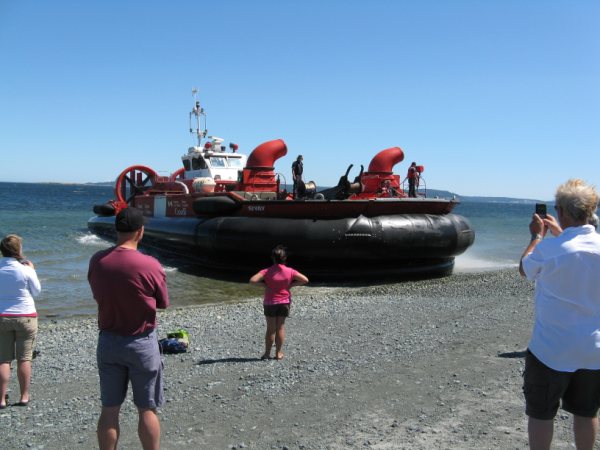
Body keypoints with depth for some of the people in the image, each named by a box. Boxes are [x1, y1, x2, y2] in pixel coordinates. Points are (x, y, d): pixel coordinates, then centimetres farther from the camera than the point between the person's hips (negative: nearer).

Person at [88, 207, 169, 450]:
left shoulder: (96, 261, -6)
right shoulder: (150, 265, -19)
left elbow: (98, 295, 8)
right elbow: (163, 303, -5)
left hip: (108, 341, 4)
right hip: (142, 343, -3)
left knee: (109, 409, 13)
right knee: (147, 410, 9)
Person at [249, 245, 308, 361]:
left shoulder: (267, 272, -16)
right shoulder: (290, 271, -10)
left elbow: (252, 280, -26)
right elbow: (305, 280, -7)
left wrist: (263, 283, -12)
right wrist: (291, 284, -4)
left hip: (270, 303, -1)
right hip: (284, 302, 2)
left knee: (271, 329, 9)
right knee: (280, 327, 12)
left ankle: (267, 353, 16)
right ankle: (278, 353, 17)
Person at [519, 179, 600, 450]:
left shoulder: (550, 248, -21)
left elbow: (525, 269, 0)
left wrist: (537, 236, 12)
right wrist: (560, 233, 21)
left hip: (552, 350, -4)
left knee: (541, 413, 11)